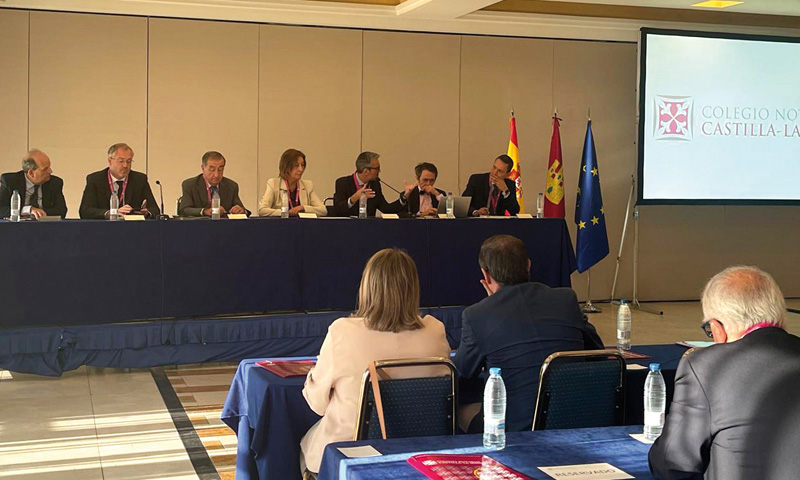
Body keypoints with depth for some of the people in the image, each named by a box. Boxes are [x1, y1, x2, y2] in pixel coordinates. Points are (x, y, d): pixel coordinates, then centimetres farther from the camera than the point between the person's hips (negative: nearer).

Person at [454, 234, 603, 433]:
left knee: (463, 411, 23)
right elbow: (595, 350, 17)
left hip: (518, 427, -4)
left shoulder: (475, 315, -7)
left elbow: (464, 371, 11)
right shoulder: (567, 299, 2)